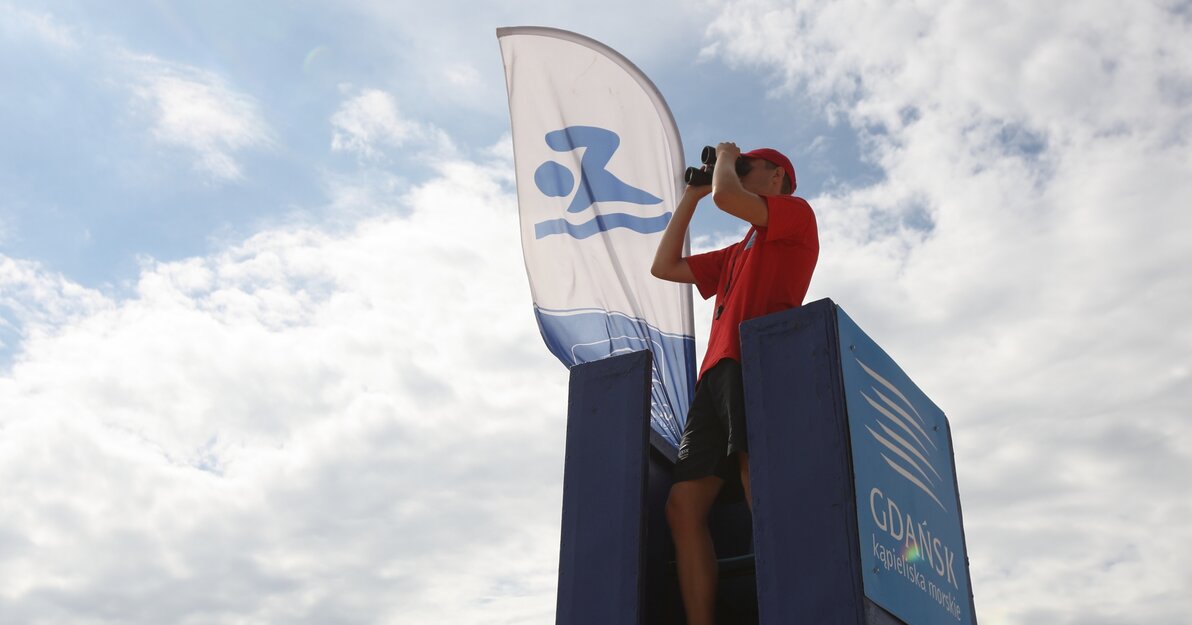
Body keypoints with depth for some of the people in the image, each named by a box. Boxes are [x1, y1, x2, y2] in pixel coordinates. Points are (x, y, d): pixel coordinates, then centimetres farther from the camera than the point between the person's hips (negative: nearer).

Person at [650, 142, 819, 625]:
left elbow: (727, 197, -5)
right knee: (683, 506, -5)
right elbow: (664, 267, 35)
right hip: (717, 373, 8)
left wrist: (726, 157, 17)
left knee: (757, 480, -24)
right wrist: (691, 195, 36)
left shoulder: (796, 212, 13)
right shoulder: (737, 253, 35)